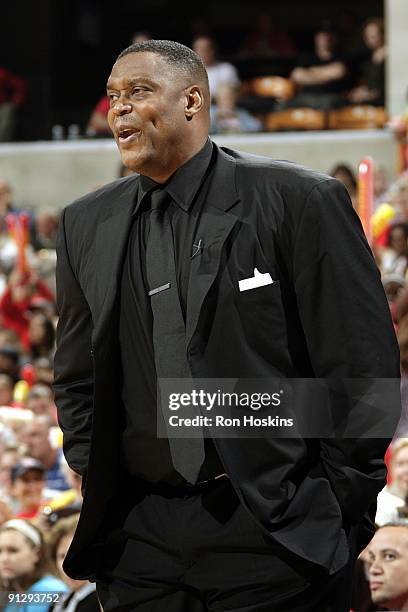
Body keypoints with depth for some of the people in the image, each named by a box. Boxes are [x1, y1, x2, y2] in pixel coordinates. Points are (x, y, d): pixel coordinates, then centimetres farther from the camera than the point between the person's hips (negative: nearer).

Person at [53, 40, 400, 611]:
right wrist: (98, 486, 8)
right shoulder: (86, 225, 10)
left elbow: (363, 366, -5)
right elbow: (76, 376, 19)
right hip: (140, 537, 4)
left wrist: (338, 512, -5)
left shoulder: (300, 201, -6)